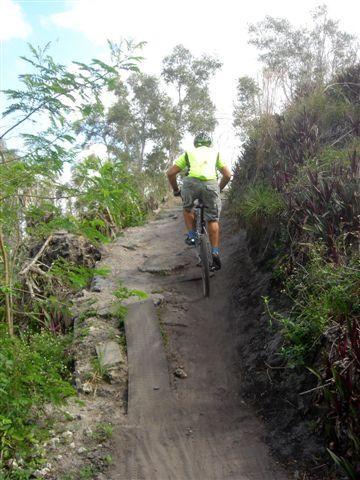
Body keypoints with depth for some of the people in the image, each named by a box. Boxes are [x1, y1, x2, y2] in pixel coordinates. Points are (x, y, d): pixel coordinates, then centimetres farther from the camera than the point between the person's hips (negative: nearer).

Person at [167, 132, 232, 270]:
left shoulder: (188, 153, 26)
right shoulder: (215, 153, 29)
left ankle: (191, 236, 19)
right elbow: (227, 175, 24)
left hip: (191, 183, 0)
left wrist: (176, 190, 33)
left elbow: (170, 173, 20)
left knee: (187, 208, 30)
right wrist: (219, 189, 38)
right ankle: (215, 253, 5)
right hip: (211, 184, 1)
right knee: (213, 220, 13)